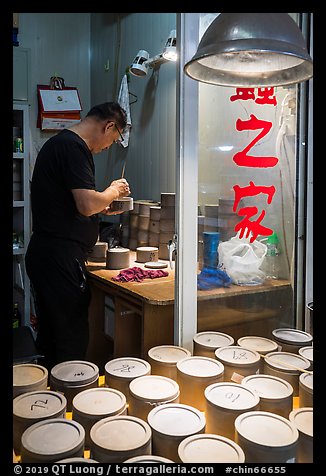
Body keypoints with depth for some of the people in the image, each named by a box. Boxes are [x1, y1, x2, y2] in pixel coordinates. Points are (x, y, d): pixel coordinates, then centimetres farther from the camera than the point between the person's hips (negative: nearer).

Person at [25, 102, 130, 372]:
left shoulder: (59, 142, 19)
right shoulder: (74, 147, -14)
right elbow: (87, 205, -23)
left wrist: (100, 208, 20)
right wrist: (113, 191, -4)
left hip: (44, 255, 11)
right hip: (60, 258, -11)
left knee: (49, 337, 19)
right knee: (71, 341, 0)